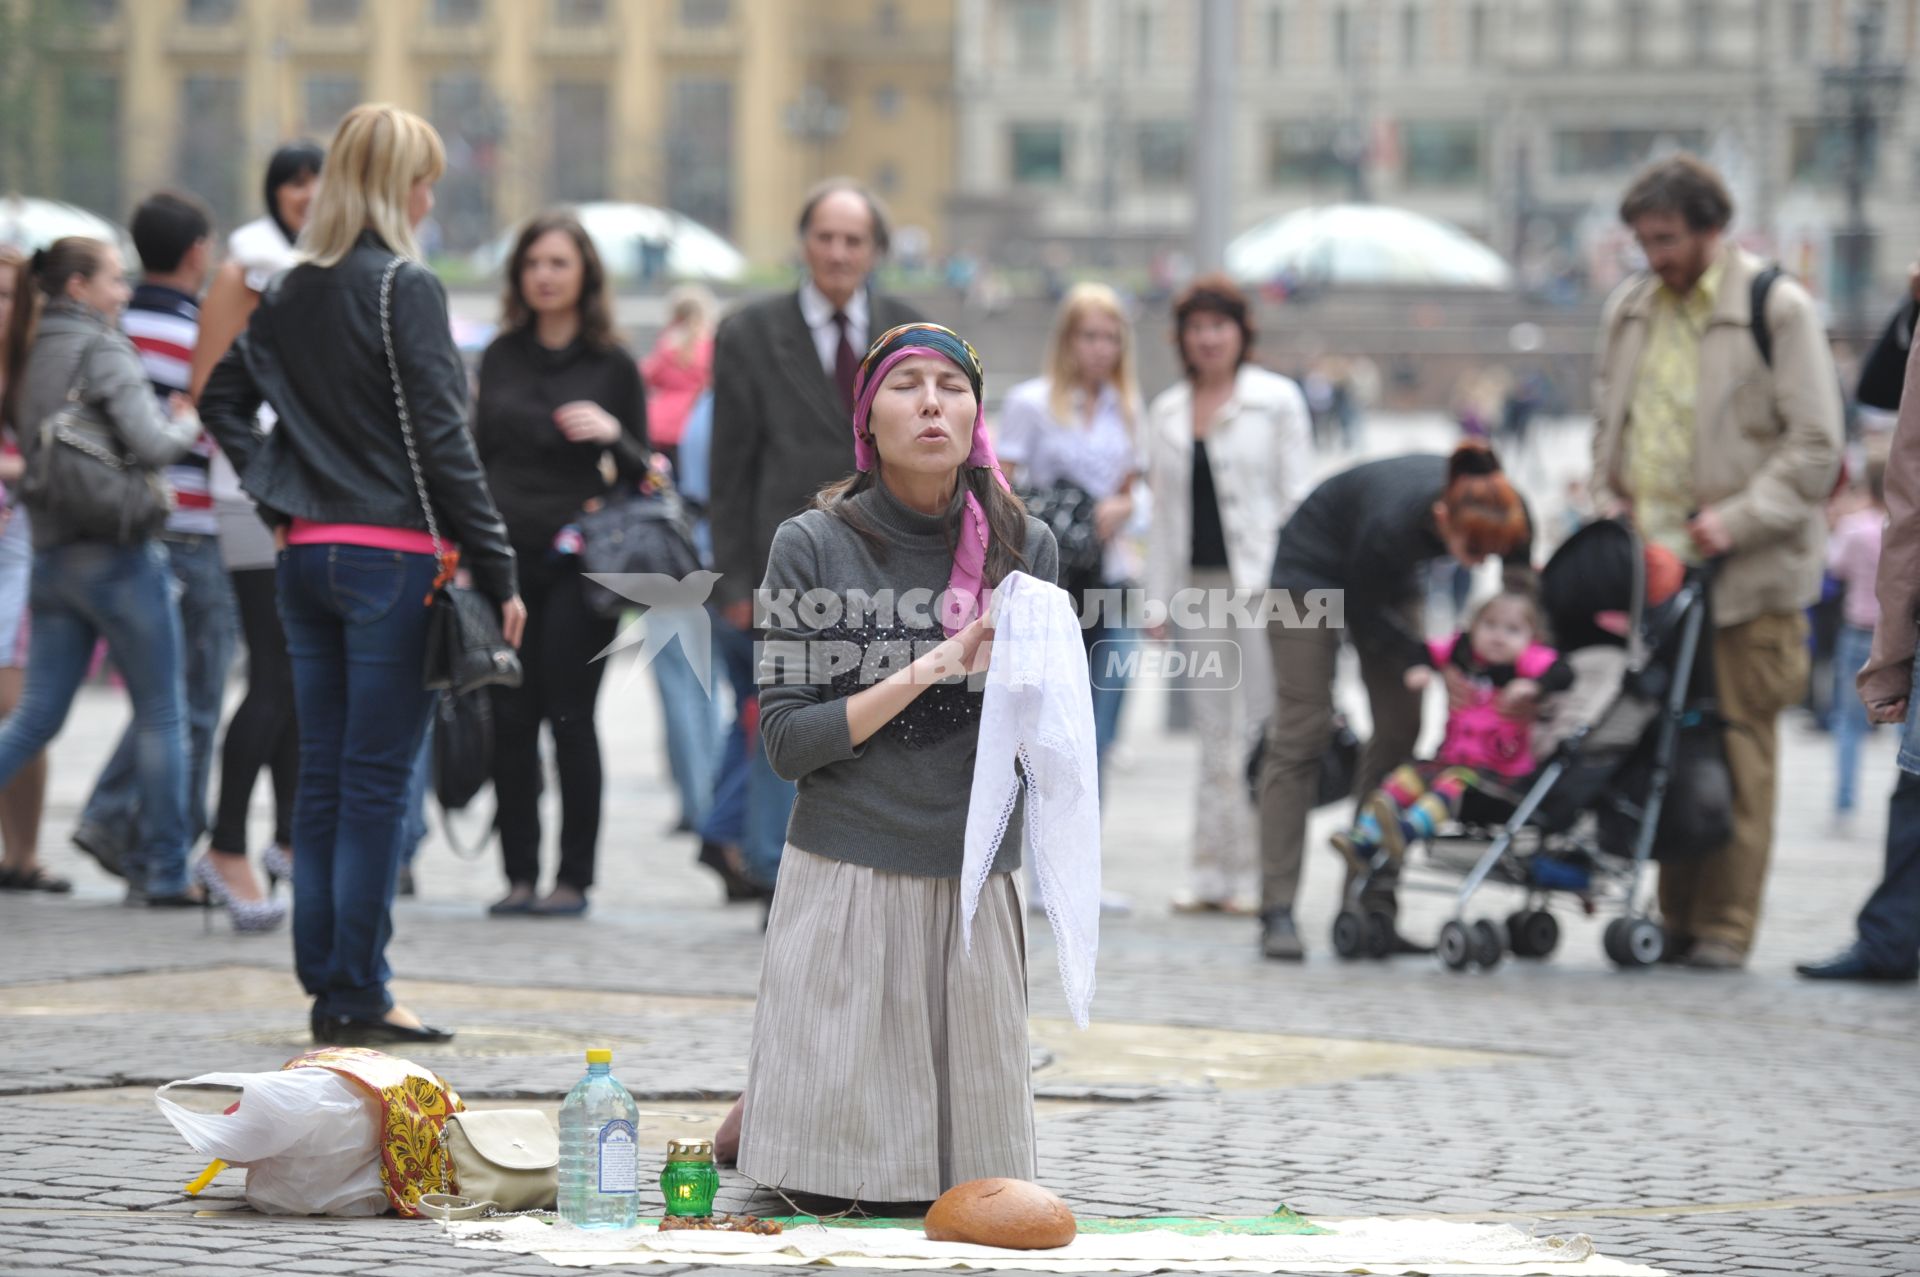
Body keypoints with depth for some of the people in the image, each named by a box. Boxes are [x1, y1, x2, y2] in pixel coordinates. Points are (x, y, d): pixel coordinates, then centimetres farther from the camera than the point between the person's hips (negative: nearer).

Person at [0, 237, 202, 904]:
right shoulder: (99, 348, -12)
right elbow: (149, 444, -22)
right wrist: (185, 424, 1)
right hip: (118, 552, -7)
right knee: (161, 716, 4)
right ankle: (166, 871, 8)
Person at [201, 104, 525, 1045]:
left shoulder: (291, 292, 9)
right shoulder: (405, 289, -11)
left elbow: (221, 397, 16)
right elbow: (442, 439, -14)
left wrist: (276, 492, 14)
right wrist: (498, 575, -10)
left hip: (306, 554, 7)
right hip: (393, 557, -7)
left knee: (323, 780, 10)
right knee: (376, 782, -2)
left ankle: (325, 984, 13)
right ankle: (356, 995, -1)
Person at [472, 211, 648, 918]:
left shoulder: (613, 364, 3)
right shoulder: (502, 357, 12)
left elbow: (643, 473, 5)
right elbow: (480, 454, 17)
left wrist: (611, 434, -15)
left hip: (579, 562, -3)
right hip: (507, 557, 3)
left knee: (570, 715, -4)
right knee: (510, 718, 1)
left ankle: (574, 877, 2)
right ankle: (519, 873, 9)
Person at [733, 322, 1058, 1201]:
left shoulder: (1022, 548, 2)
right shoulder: (813, 548, -5)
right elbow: (787, 741, -9)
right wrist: (925, 672, -17)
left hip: (974, 887, 3)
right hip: (847, 883, -3)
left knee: (975, 1183, 3)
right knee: (835, 1181, -1)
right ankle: (753, 1121, 31)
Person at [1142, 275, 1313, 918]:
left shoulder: (1277, 400, 2)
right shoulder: (1166, 411, 15)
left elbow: (1298, 497, -1)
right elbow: (1164, 508, 17)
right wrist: (1158, 598, 10)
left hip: (1260, 579, -5)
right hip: (1197, 585, 5)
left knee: (1259, 725, -5)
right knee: (1213, 728, 7)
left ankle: (1255, 875, -2)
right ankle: (1213, 875, 9)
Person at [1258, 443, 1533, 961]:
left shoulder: (1509, 517, -28)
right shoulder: (1393, 522, -41)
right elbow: (1365, 612, -24)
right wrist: (1432, 668, -28)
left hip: (1388, 579, 6)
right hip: (1311, 570, -6)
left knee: (1399, 732, -2)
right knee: (1302, 733, -10)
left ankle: (1372, 903, 2)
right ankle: (1277, 913, -12)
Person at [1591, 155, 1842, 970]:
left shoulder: (1776, 308, -5)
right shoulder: (1631, 308, 14)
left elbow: (1815, 445, -8)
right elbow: (1608, 420, 26)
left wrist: (1736, 520, -15)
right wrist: (1609, 497, 9)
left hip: (1745, 569, -6)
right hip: (1650, 560, 6)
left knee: (1737, 748, -3)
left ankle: (1724, 926, 0)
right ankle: (1675, 916, 11)